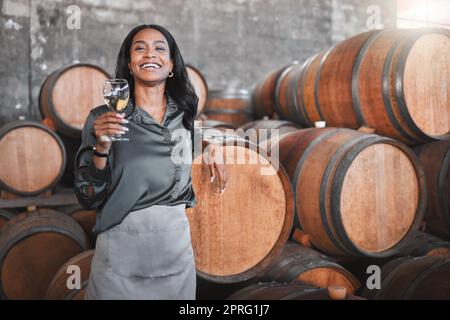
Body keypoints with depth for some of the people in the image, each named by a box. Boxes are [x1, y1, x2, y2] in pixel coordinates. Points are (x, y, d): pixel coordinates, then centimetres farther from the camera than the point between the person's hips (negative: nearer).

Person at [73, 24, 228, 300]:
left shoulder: (185, 116, 0)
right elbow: (88, 198, -11)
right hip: (121, 249, -3)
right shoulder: (103, 118, -10)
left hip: (177, 245, 3)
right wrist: (101, 148, -24)